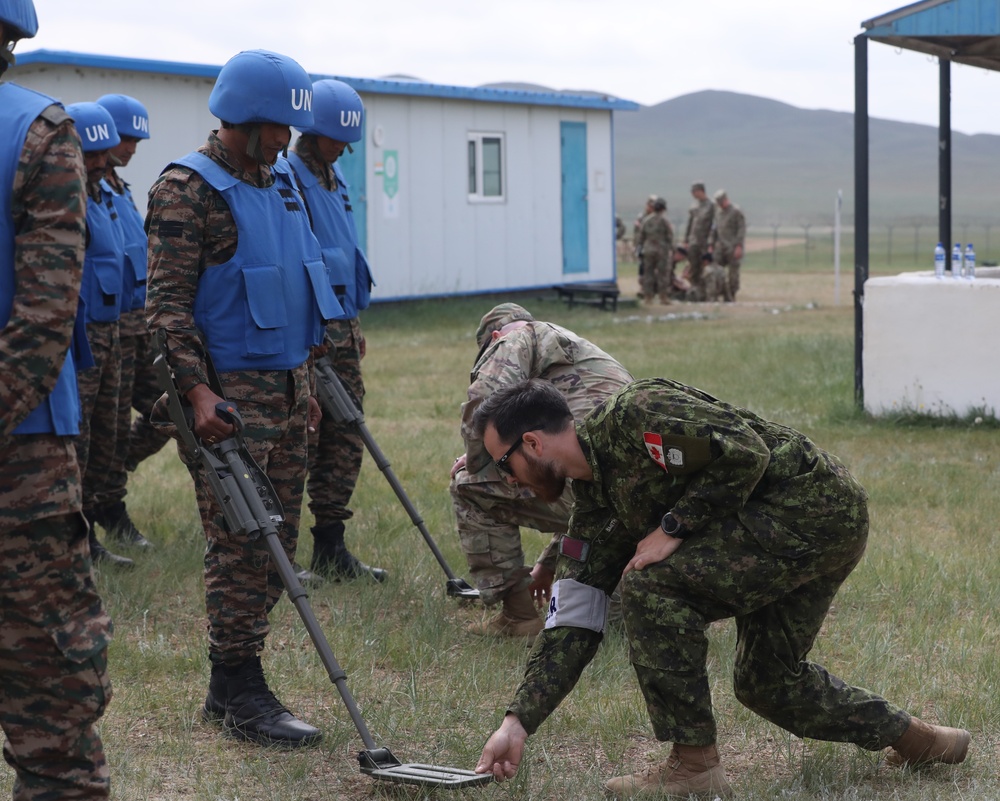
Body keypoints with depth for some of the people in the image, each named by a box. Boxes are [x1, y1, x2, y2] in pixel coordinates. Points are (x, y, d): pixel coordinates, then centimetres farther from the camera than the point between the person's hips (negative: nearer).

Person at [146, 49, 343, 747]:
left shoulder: (280, 181, 15)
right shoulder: (187, 189, -11)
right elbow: (168, 300, -16)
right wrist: (196, 389, -26)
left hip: (286, 383, 9)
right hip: (228, 391, -8)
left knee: (277, 539, 9)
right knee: (241, 544, -8)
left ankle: (232, 687, 17)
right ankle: (240, 694, 0)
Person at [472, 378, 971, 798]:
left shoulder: (632, 415, -16)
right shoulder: (594, 508, 12)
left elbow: (745, 452, -22)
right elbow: (572, 624, 10)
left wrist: (672, 528, -16)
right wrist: (517, 723, 4)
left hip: (814, 502, -10)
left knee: (652, 585, -17)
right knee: (765, 681, 19)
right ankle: (914, 739, 34)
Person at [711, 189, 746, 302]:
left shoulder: (736, 211, -7)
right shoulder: (719, 212, 16)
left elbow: (742, 229, -11)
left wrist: (739, 246, -18)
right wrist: (712, 245, 19)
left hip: (733, 247, -6)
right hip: (721, 246, 6)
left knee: (733, 272, -3)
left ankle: (731, 296, 2)